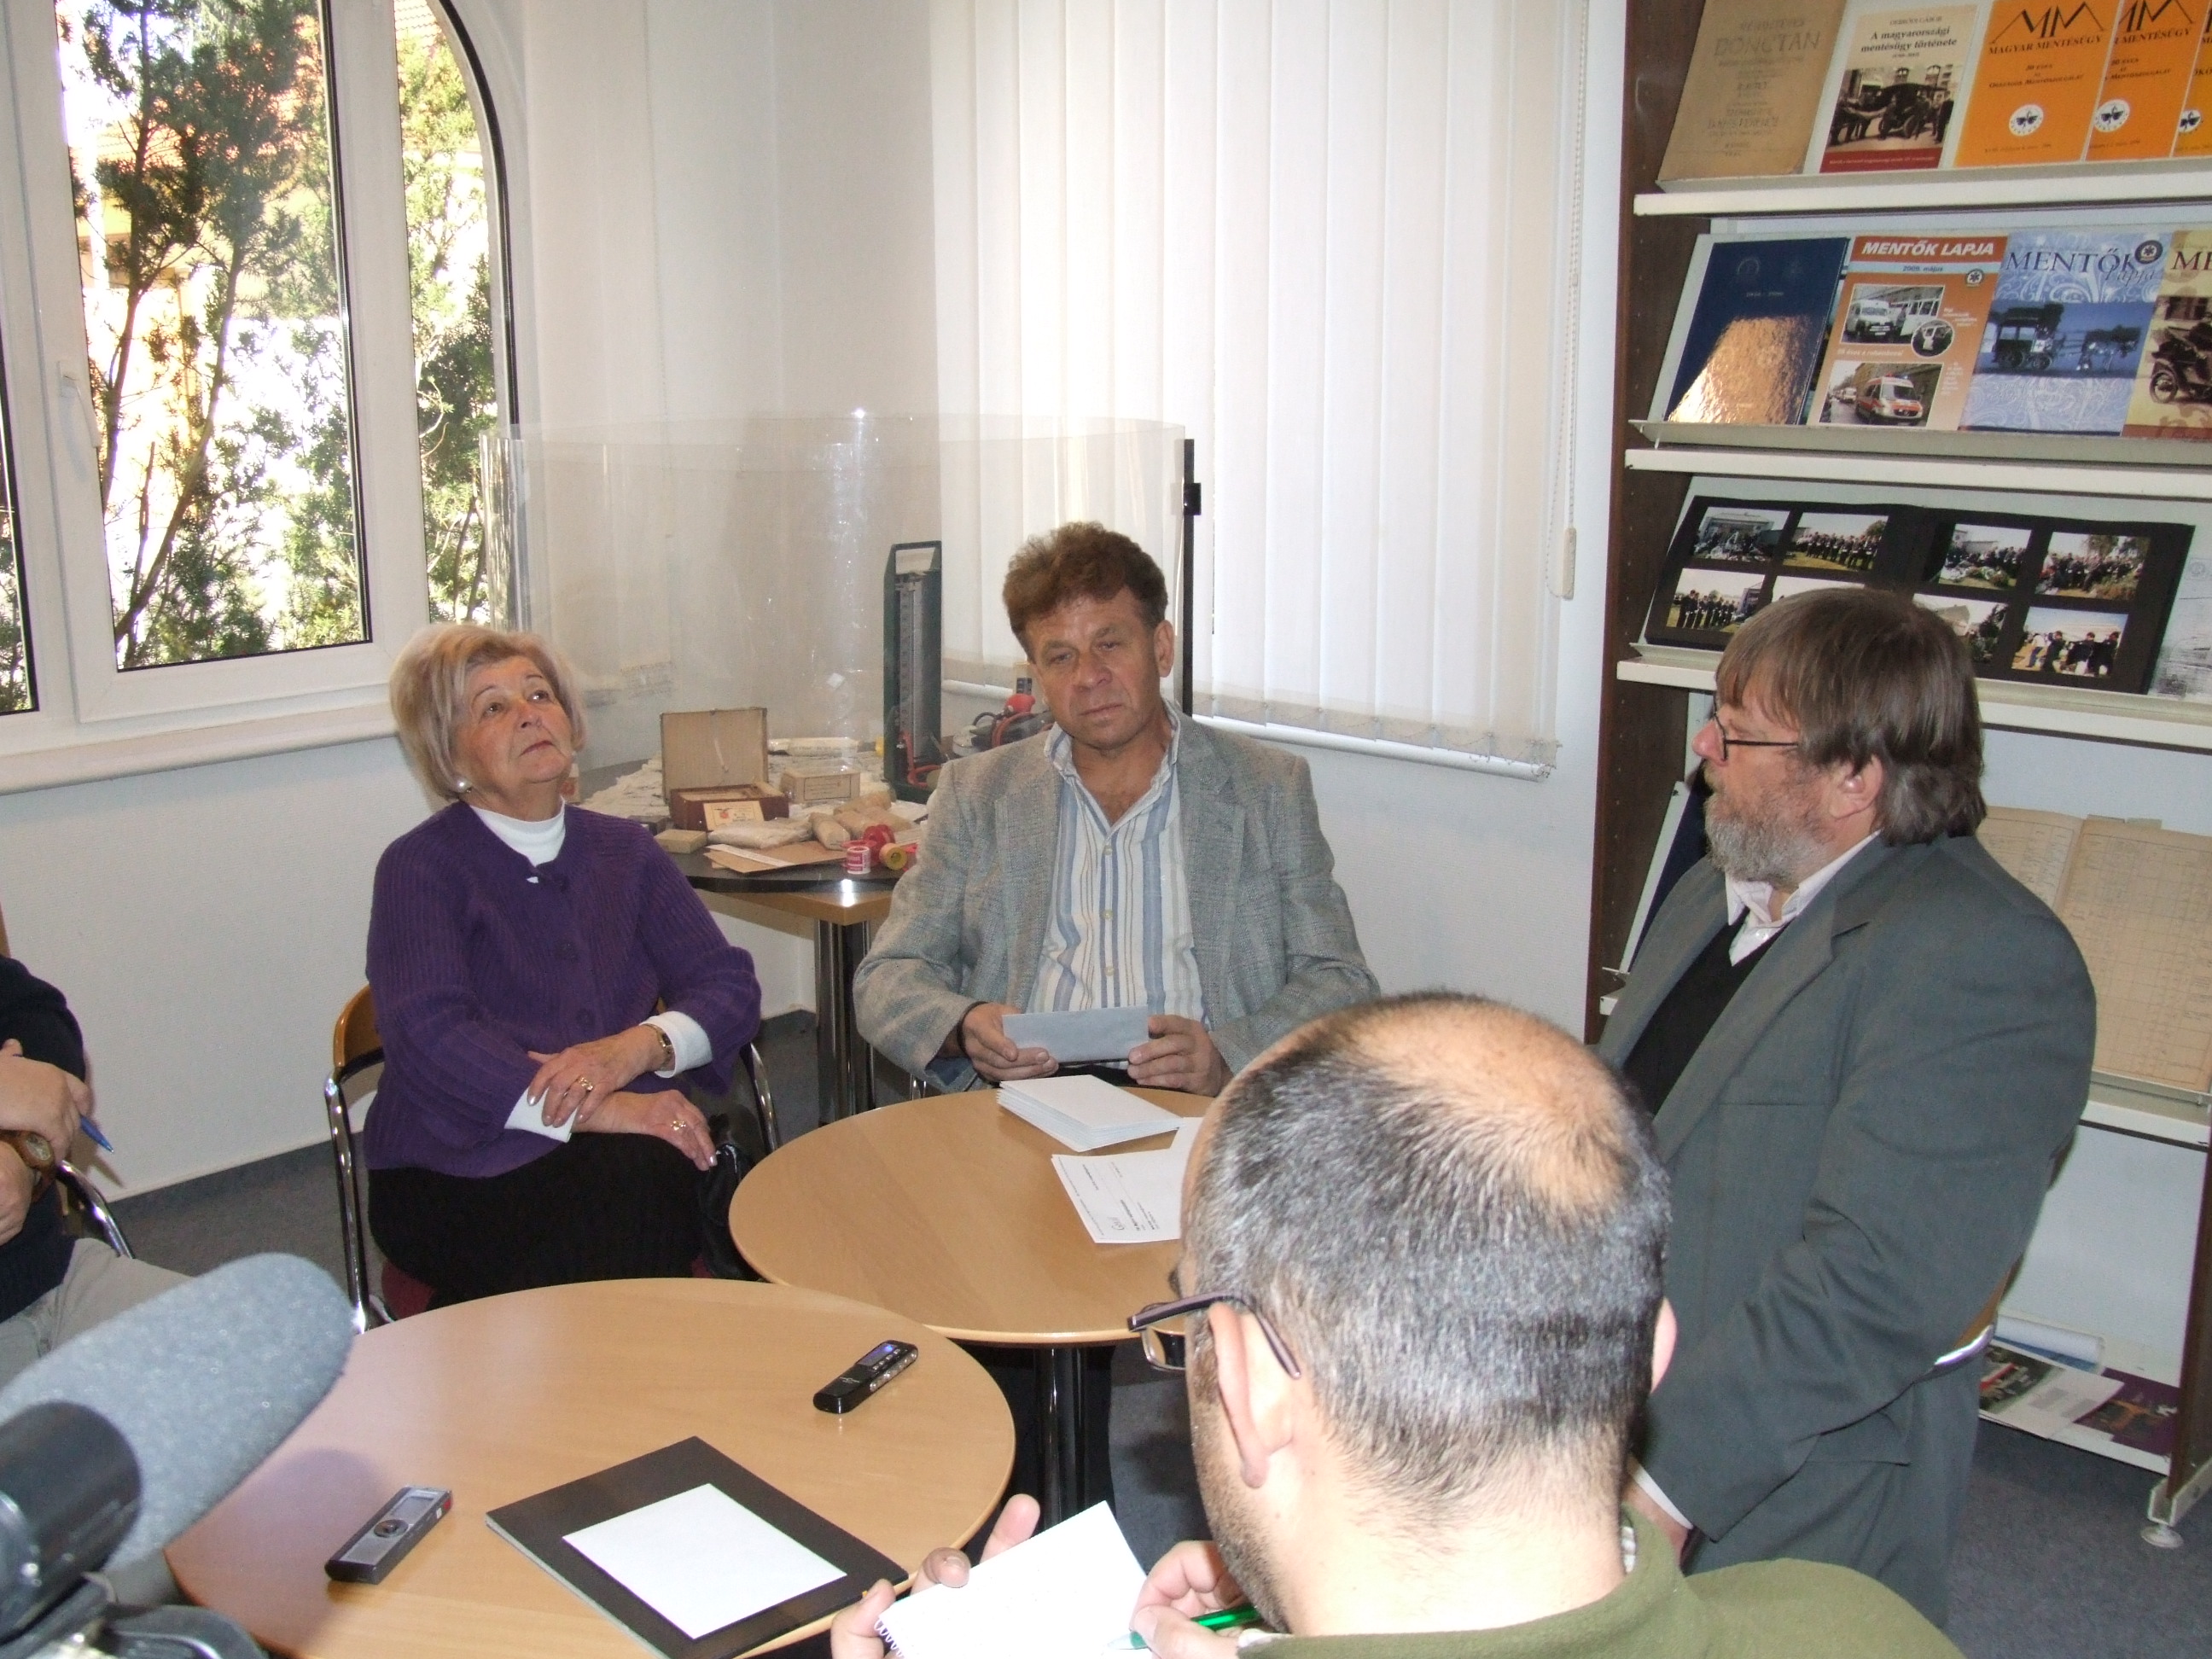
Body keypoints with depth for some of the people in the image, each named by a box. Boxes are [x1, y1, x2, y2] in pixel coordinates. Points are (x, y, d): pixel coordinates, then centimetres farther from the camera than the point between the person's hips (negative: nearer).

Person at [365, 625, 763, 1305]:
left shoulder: (624, 852, 18)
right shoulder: (421, 868, 3)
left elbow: (730, 986, 10)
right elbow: (431, 1036, -12)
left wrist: (636, 1047, -12)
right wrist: (594, 1113, -23)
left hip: (628, 1152, 4)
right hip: (461, 1171, -3)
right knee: (639, 1181, -34)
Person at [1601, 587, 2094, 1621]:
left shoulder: (1988, 964, -19)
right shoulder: (1717, 895, 10)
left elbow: (1878, 1284, -27)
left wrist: (1662, 1475, -28)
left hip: (1784, 1508, -7)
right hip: (1598, 1434, 8)